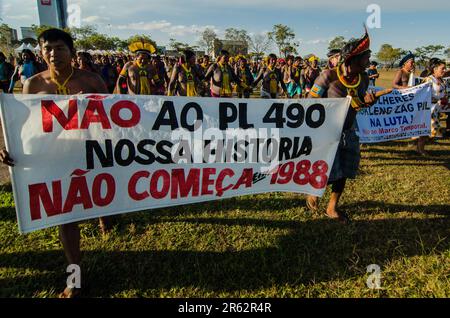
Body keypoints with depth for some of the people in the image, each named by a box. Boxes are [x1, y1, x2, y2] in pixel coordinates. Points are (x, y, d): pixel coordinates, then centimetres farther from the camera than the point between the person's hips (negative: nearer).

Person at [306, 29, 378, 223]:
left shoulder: (363, 78, 0)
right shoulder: (328, 76, -18)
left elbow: (358, 104, 12)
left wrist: (367, 102, -9)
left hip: (349, 132, 6)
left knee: (343, 172, 11)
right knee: (326, 174, -3)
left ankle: (332, 207, 29)